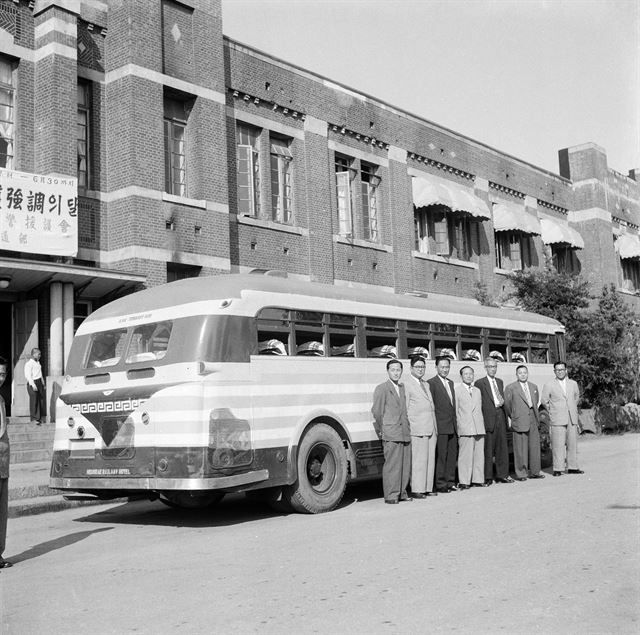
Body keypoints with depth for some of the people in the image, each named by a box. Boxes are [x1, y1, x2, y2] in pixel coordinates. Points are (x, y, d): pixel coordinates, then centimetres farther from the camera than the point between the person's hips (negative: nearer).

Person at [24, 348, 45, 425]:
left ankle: (40, 418, 11)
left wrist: (43, 384, 23)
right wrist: (33, 385, -22)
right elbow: (28, 375, -16)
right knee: (34, 400, -7)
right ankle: (33, 419, -3)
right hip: (32, 383, -8)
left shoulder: (38, 363, 18)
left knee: (41, 400, 5)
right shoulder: (29, 364, -9)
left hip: (39, 383, 8)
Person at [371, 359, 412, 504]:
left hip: (405, 433, 6)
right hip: (391, 435, -6)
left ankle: (401, 492, 17)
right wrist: (381, 430, -1)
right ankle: (390, 495, -1)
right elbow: (376, 412, -1)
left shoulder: (403, 388, 17)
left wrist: (408, 429, 10)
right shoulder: (381, 389, -1)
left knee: (405, 465, 7)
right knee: (391, 465, -6)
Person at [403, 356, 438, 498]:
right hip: (418, 429, -7)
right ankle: (416, 489, -2)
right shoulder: (406, 385, -3)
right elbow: (404, 409, -6)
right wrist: (408, 428, -12)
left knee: (430, 459, 7)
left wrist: (435, 427, 15)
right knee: (418, 459, -7)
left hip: (431, 428, 7)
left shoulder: (426, 384, 20)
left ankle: (428, 487, 13)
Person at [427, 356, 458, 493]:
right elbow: (431, 406, -10)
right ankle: (440, 484, 3)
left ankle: (450, 482, 18)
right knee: (441, 456, -3)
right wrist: (434, 424, -13)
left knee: (452, 455, 10)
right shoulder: (431, 383, -7)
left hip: (452, 426, 7)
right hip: (441, 426, -7)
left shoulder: (451, 383, 17)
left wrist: (455, 422, 14)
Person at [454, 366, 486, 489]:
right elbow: (455, 411, -1)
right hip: (465, 428, -5)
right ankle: (464, 482, -3)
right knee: (465, 455, -7)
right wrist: (457, 427, -5)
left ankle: (478, 480, 11)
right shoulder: (456, 390, 1)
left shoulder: (477, 391, 20)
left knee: (479, 455, 4)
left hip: (479, 428, 5)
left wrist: (481, 424, 13)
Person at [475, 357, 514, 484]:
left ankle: (502, 475, 14)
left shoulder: (500, 382, 17)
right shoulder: (479, 383, -4)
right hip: (488, 419, -6)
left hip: (500, 417, 6)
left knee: (502, 447, 7)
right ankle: (487, 477, 3)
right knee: (488, 449, -3)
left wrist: (502, 403, 8)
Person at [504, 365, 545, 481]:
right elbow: (507, 405, 3)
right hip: (519, 422, -5)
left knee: (535, 447, 6)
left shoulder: (534, 387, 14)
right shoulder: (510, 388, -3)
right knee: (520, 449, -3)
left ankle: (534, 472, 15)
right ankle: (520, 474, 3)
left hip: (533, 421, 5)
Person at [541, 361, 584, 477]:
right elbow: (544, 401, 6)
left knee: (572, 443, 5)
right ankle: (557, 469, -4)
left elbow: (577, 397, 26)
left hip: (572, 419, 4)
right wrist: (553, 412, 7)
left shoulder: (573, 384, 11)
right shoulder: (549, 385, 0)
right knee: (558, 445, -7)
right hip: (557, 420, -4)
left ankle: (572, 467, 13)